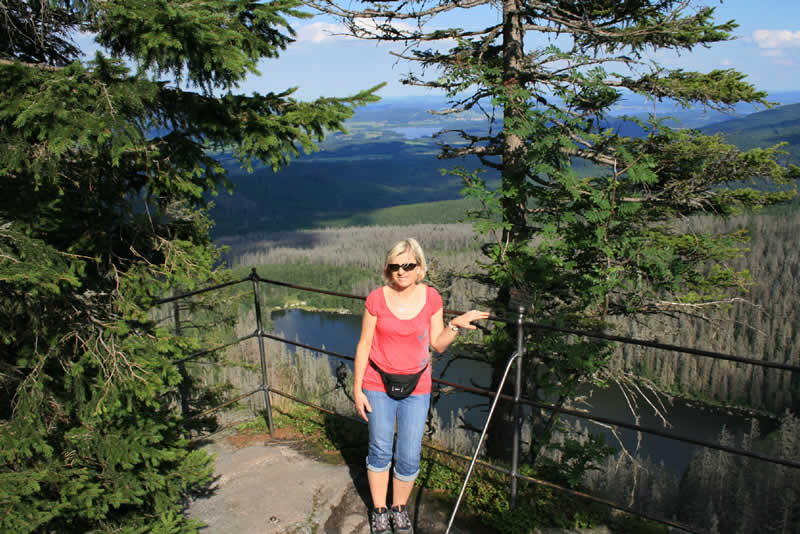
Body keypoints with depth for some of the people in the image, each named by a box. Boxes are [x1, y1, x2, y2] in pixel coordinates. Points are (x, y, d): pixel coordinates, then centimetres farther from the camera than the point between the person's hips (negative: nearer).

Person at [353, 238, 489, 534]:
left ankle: (399, 508, 33)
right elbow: (364, 345, -3)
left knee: (409, 457, 6)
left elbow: (438, 344, 0)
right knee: (380, 451, 12)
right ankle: (379, 510, 34)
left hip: (416, 389, 1)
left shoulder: (431, 298, -5)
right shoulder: (376, 299, -10)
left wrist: (455, 325, -18)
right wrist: (357, 388, -3)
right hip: (378, 387, -1)